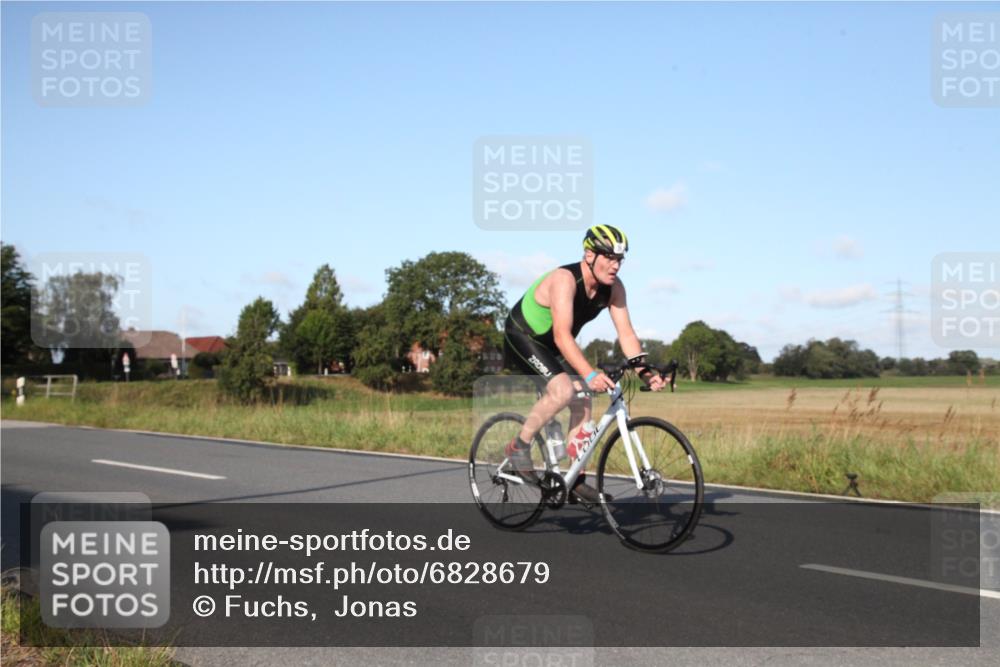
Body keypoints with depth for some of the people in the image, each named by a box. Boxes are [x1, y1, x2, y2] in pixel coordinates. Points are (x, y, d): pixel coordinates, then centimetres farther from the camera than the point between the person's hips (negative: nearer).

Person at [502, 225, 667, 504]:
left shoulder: (614, 287, -12)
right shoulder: (565, 279, -33)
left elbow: (626, 334, -13)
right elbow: (562, 335, -42)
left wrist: (645, 372, -27)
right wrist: (590, 375, -53)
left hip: (553, 345, 7)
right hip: (523, 336, -7)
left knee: (582, 403, -3)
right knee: (563, 390, -28)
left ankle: (576, 481, 8)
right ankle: (519, 446, -9)